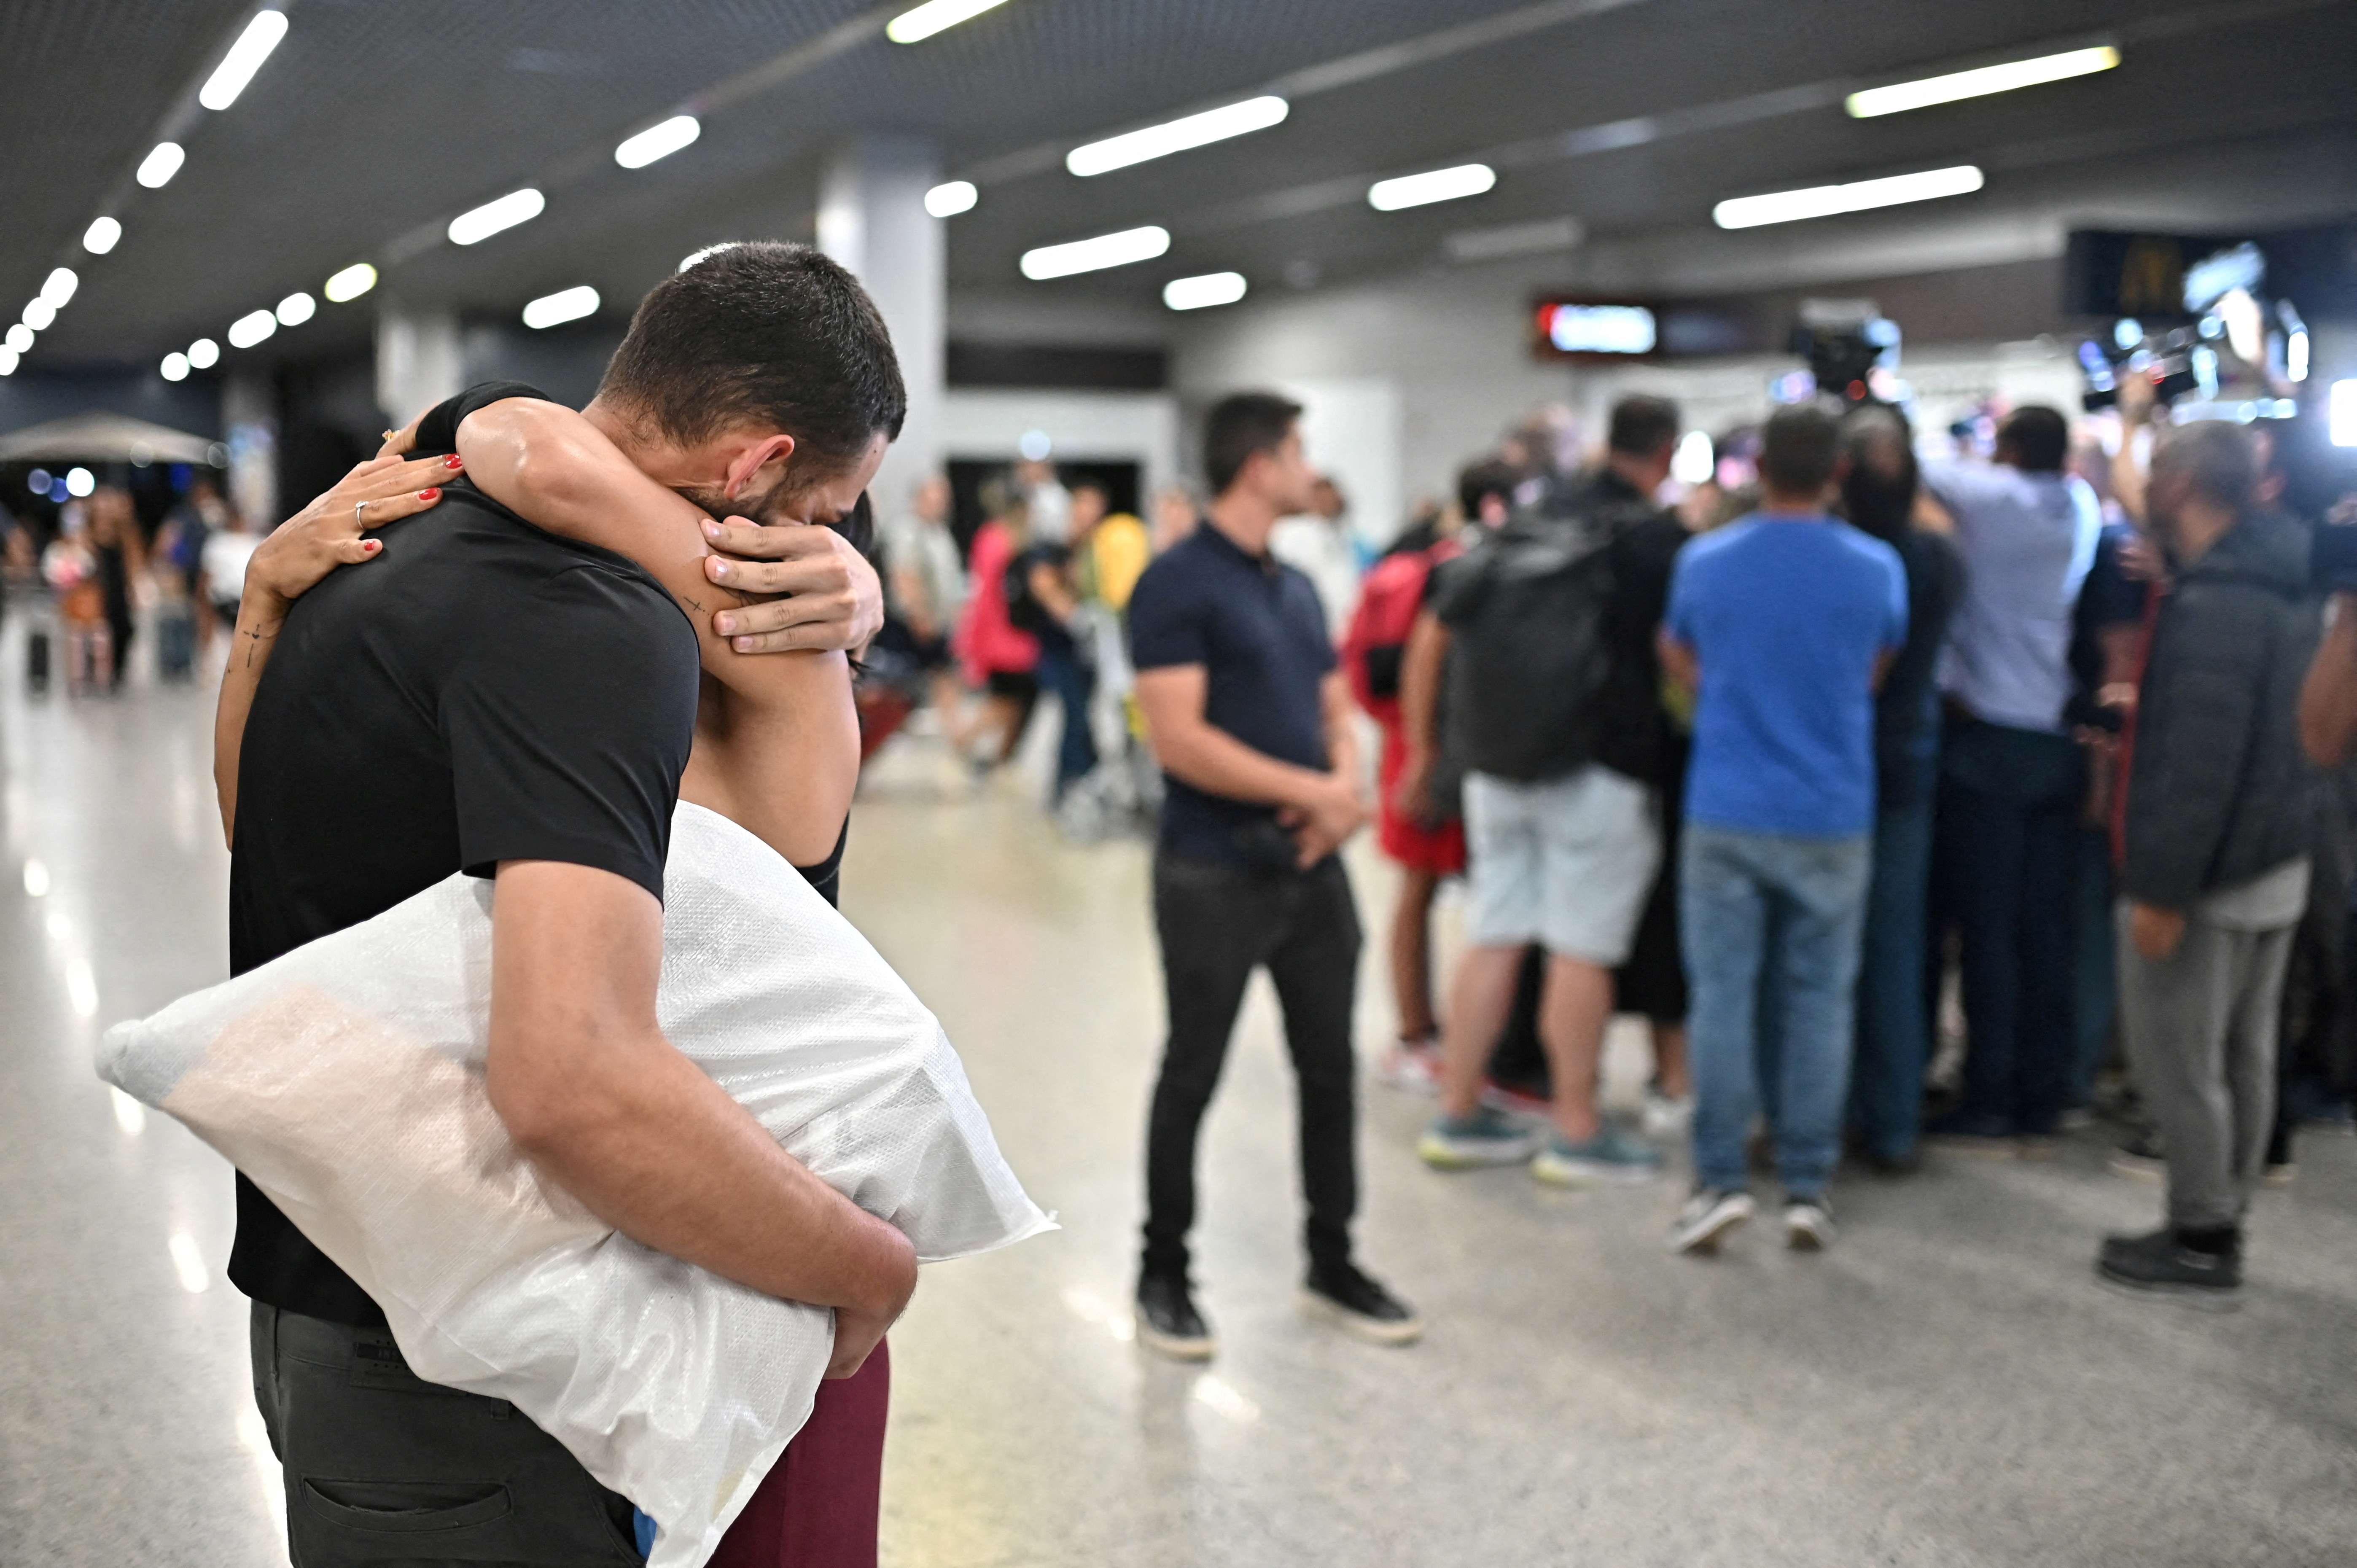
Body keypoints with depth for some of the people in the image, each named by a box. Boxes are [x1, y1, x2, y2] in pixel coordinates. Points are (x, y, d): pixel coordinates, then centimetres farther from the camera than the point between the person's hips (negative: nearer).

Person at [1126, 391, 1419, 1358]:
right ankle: (1163, 1274, 20)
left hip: (1312, 870, 7)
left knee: (1330, 1068, 11)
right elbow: (1178, 740, -19)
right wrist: (1312, 790, -18)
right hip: (1214, 876, -7)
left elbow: (1335, 712, 16)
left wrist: (1346, 787, -7)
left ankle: (1331, 1265, 25)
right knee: (1192, 1076, 5)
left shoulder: (1295, 588, 14)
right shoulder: (1178, 585, -12)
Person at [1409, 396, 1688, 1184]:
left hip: (1495, 768, 6)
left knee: (1493, 938, 11)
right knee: (1582, 951, 1)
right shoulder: (1659, 538, -7)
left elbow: (1431, 641, 12)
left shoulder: (1527, 523, 10)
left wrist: (1428, 750, 20)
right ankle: (1578, 1133, 9)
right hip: (1598, 772, -6)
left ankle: (1458, 1116, 17)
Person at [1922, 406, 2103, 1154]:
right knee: (2045, 925, 7)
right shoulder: (2082, 507, 8)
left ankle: (1990, 1104, -1)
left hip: (1988, 739, -5)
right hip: (2057, 745, 6)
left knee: (1988, 928, -3)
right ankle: (2043, 1099, 12)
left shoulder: (1991, 496, -8)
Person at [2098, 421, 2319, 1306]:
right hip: (2275, 866, 10)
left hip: (2207, 875, -10)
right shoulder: (2285, 588, 10)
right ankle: (2220, 1226, 26)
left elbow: (2201, 759, -26)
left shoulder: (2213, 602, -22)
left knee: (2179, 1064, 0)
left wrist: (2160, 887, -23)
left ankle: (2202, 1246, 9)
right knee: (2243, 1058, 16)